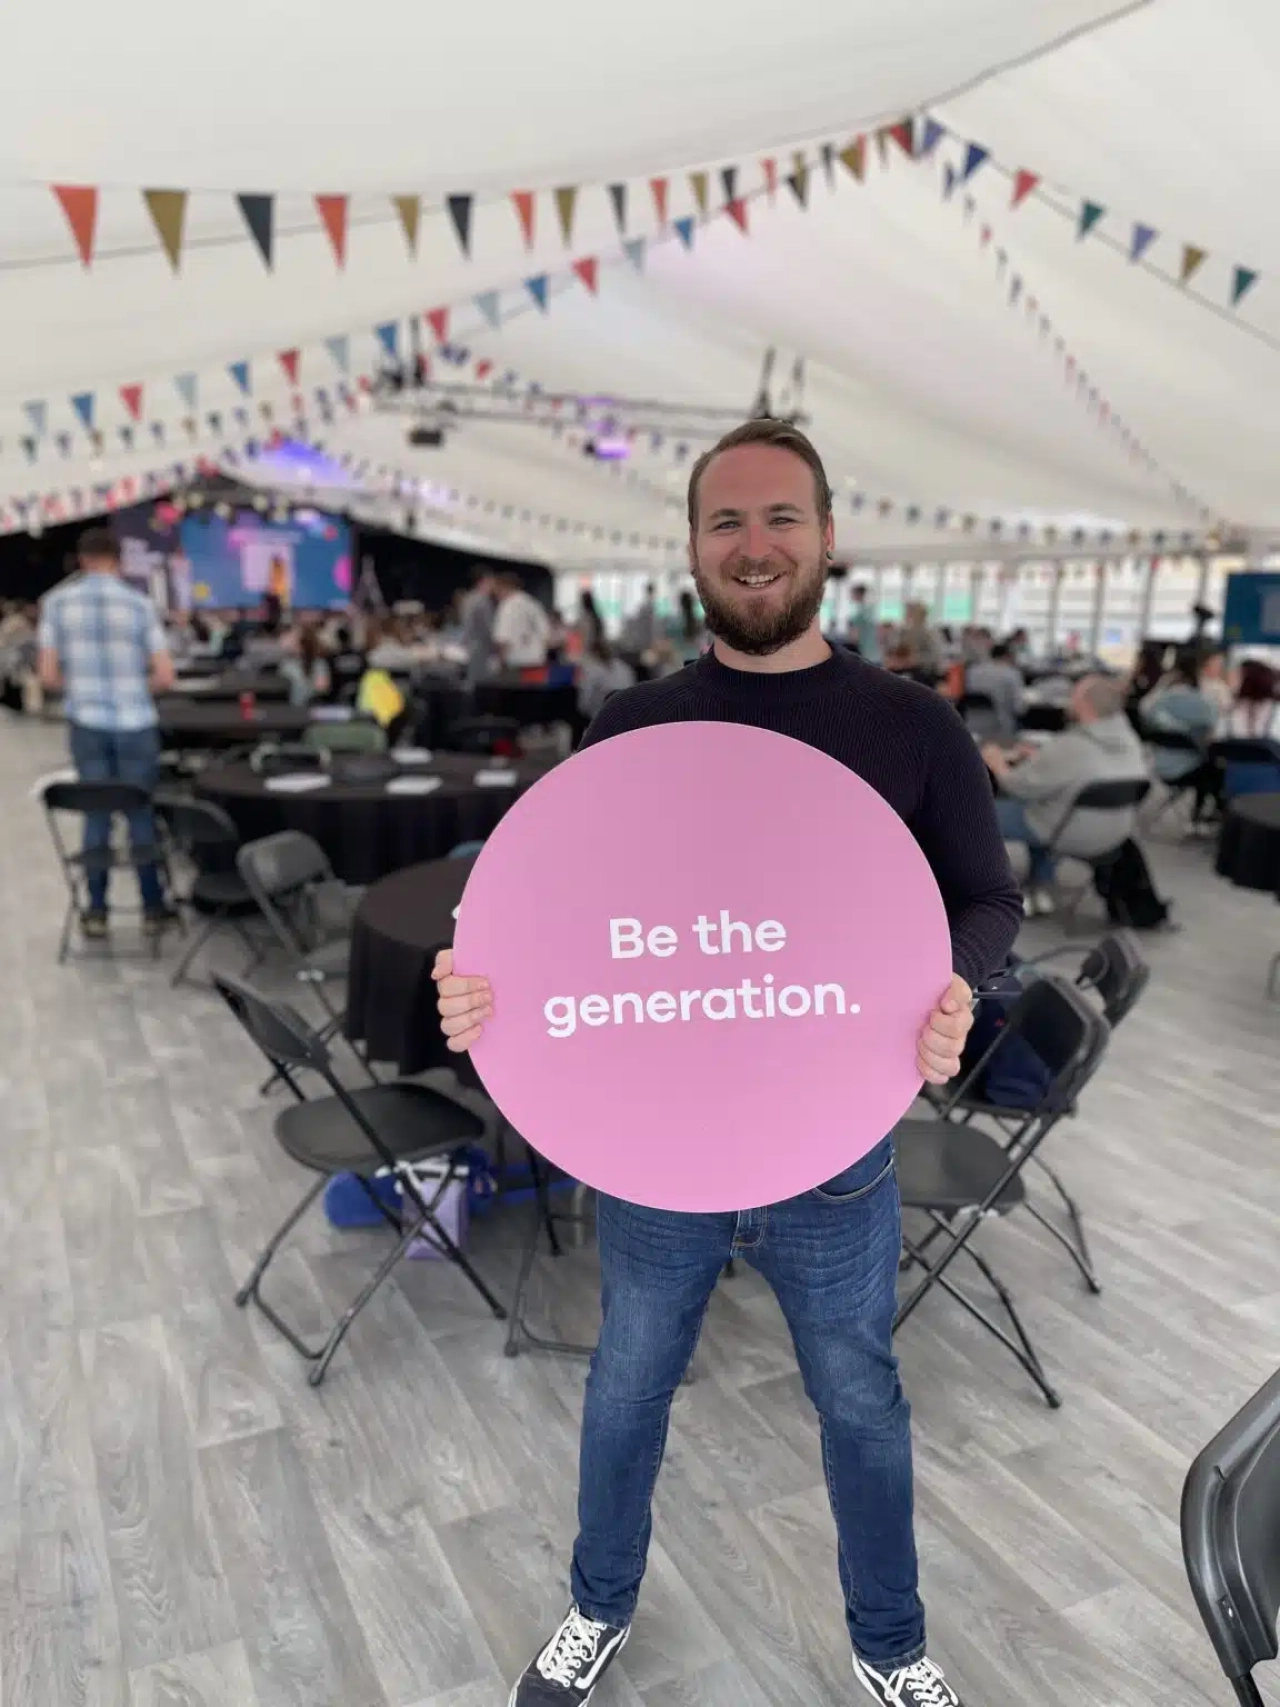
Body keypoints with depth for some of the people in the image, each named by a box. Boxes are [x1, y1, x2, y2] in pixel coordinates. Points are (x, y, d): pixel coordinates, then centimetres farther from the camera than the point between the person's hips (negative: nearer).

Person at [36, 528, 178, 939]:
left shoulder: (57, 602, -1)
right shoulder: (139, 603, -5)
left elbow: (48, 676, -2)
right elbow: (165, 677, -6)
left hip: (86, 722, 2)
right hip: (135, 723, -1)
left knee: (97, 813, 11)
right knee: (141, 812, 8)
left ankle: (96, 911, 16)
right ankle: (152, 907, 16)